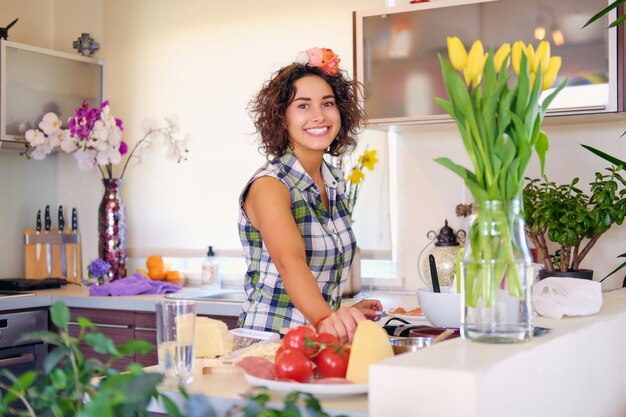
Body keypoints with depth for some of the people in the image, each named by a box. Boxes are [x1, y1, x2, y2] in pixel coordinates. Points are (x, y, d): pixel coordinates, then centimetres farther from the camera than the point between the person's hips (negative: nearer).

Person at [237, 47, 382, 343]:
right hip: (269, 341, -5)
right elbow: (289, 261, -30)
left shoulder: (334, 182, 8)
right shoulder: (269, 186, -13)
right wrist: (323, 318, -45)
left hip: (319, 342, 6)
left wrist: (344, 312, 7)